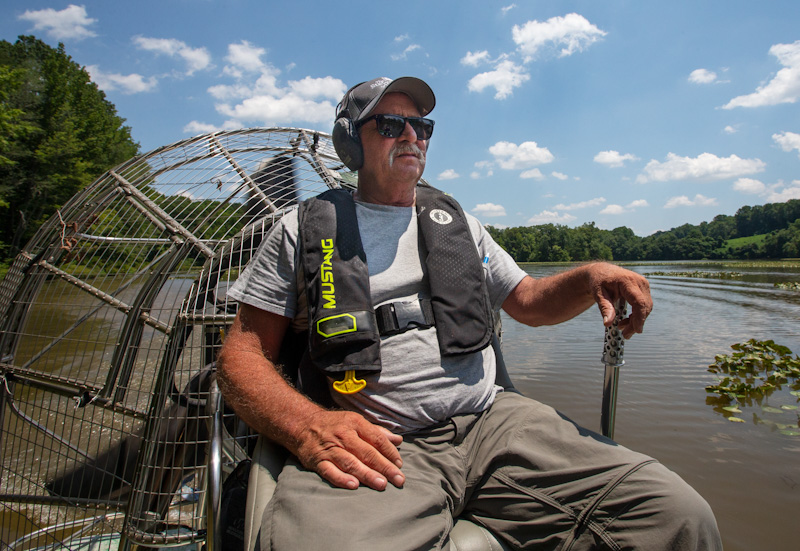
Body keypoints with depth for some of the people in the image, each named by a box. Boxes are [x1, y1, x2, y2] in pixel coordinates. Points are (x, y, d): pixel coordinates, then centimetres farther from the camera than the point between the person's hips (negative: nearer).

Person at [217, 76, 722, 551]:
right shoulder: (303, 229, 10)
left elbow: (529, 302, 26)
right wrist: (309, 427, -16)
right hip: (372, 447, -3)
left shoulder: (458, 224, 22)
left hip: (492, 422, 4)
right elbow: (245, 351, 5)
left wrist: (590, 278, 3)